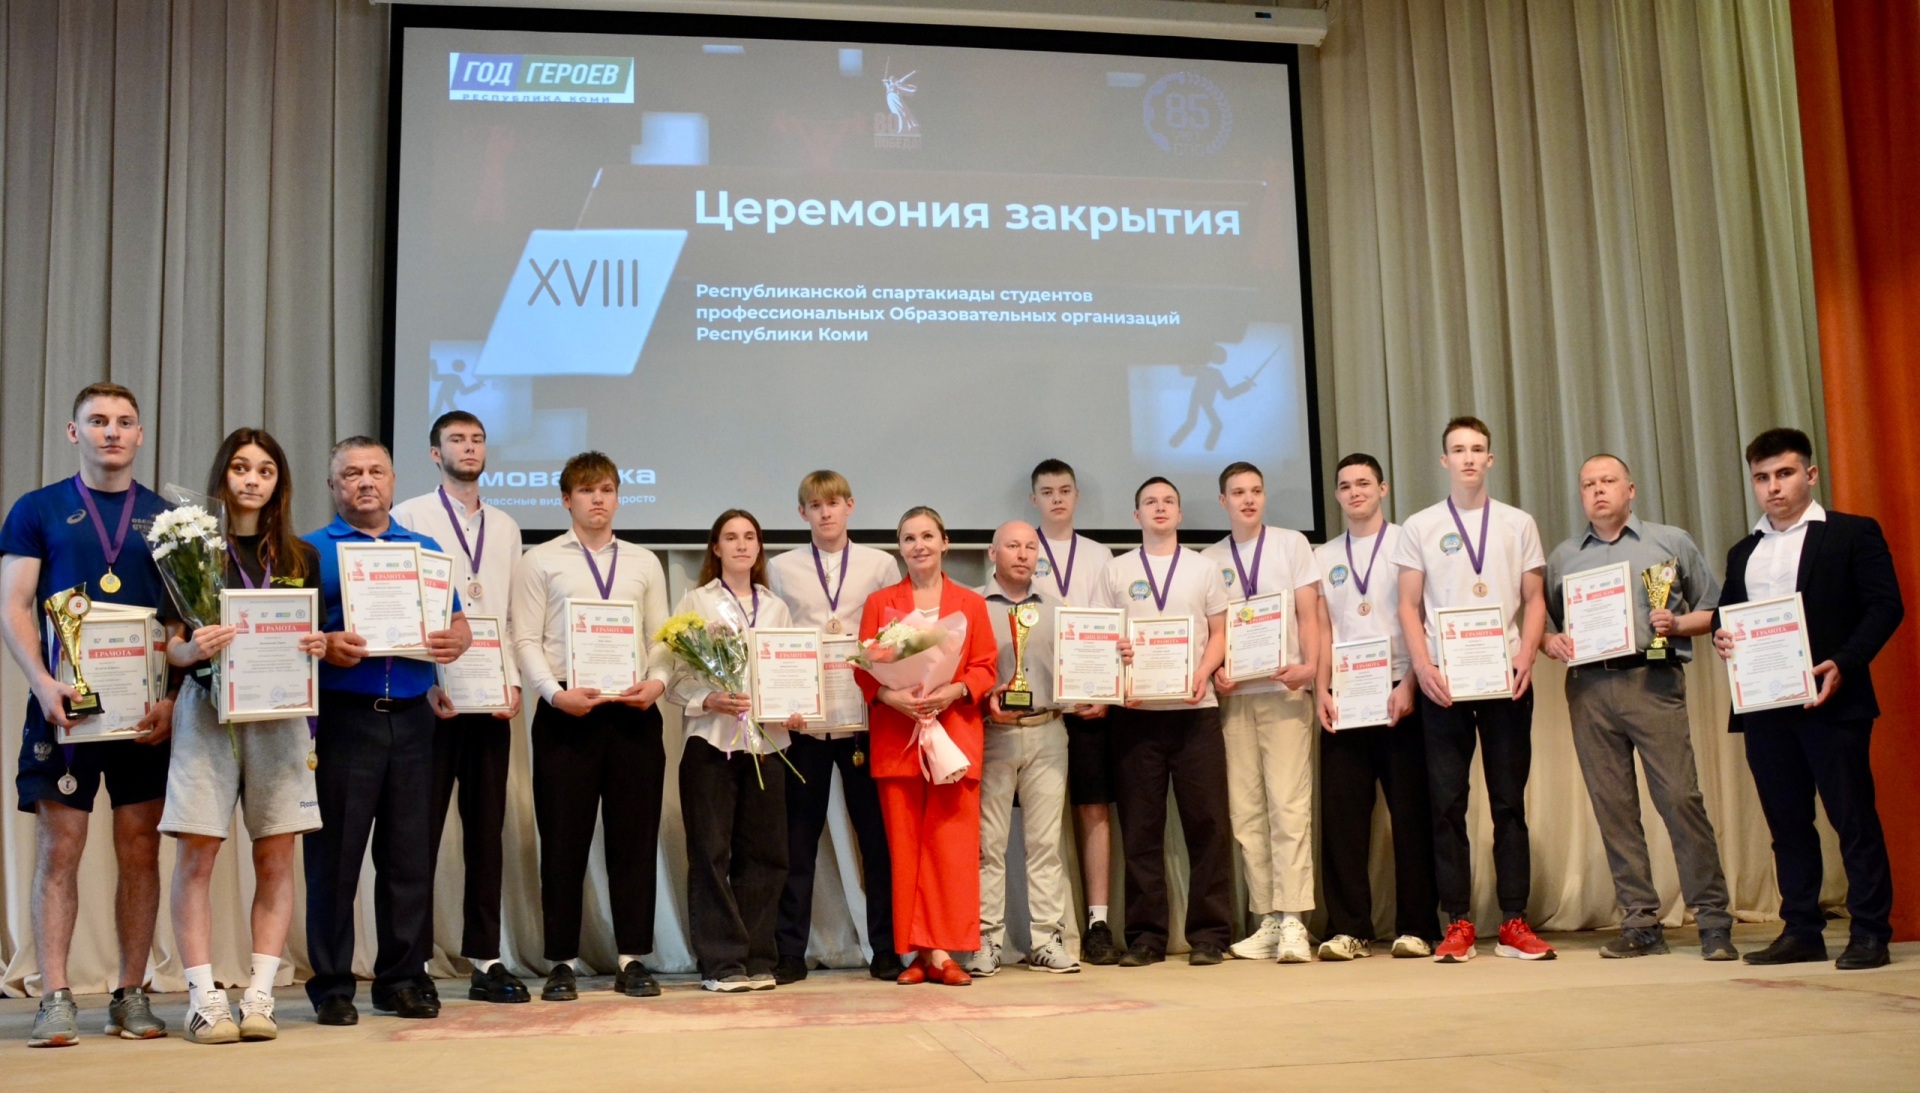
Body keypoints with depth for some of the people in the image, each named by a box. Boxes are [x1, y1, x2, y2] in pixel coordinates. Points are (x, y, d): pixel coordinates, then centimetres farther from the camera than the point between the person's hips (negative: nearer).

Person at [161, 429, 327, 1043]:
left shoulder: (300, 557, 13)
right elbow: (169, 646, 2)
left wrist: (317, 647, -5)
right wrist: (193, 648, -19)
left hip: (279, 712, 3)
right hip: (208, 709, -2)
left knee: (276, 859, 1)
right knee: (196, 855, -5)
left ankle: (259, 997, 6)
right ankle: (204, 999, 0)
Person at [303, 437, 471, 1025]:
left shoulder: (425, 550, 17)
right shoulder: (311, 551, 6)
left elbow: (460, 624, 17)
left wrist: (456, 641, -5)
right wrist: (325, 646, -22)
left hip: (411, 717, 3)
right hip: (342, 717, -3)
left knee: (408, 855, 6)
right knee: (335, 855, -1)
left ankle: (403, 977, 15)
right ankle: (331, 984, 8)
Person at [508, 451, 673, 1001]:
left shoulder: (644, 562, 16)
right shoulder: (539, 561, 8)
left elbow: (662, 638, 11)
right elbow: (526, 640, 0)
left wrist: (657, 681, -8)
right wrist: (557, 693, -14)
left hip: (634, 710, 2)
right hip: (566, 710, -2)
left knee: (636, 835, 3)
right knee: (564, 838, 2)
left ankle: (633, 959, 12)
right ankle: (563, 962, 12)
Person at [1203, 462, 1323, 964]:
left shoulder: (1291, 544, 8)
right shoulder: (1208, 560, 13)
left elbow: (1308, 613, 2)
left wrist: (1309, 665, -14)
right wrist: (1213, 671, -7)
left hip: (1284, 689, -2)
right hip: (1233, 694, 3)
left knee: (1289, 804, -9)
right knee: (1245, 810, 1)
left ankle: (1293, 920, -10)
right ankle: (1266, 920, 6)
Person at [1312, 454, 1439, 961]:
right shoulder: (1323, 557, 15)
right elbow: (1322, 629, 10)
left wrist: (1408, 685, -11)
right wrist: (1322, 690, -2)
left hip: (1398, 695, -3)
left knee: (1410, 813, 0)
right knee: (1341, 814, 0)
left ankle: (1416, 927, 7)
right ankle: (1348, 929, 6)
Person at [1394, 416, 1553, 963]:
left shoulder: (1518, 524, 11)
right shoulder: (1420, 526, 8)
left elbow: (1534, 599, 9)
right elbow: (1409, 605, 6)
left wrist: (1526, 658, -7)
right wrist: (1422, 665, -7)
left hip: (1505, 678, 1)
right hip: (1442, 681, 0)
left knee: (1510, 802, 3)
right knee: (1447, 804, 0)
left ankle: (1514, 923, 8)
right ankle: (1457, 924, 5)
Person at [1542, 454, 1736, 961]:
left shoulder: (1671, 542, 11)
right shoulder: (1562, 557, 18)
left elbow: (1714, 609, 11)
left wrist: (1677, 624, -7)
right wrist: (1549, 641, -1)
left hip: (1652, 681, -3)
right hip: (1588, 689, 3)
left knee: (1680, 797, -10)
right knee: (1612, 806, 2)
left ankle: (1713, 919, -3)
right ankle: (1641, 921, 8)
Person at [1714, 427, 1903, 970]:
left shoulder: (1853, 534, 2)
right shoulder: (1743, 553, 19)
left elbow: (1885, 606, -5)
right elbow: (1726, 617, 22)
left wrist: (1843, 663, -18)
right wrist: (1721, 638, -2)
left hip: (1830, 700, -5)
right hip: (1763, 705, 5)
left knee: (1853, 816, -2)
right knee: (1786, 821, 8)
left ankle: (1870, 933, 4)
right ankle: (1800, 930, 14)